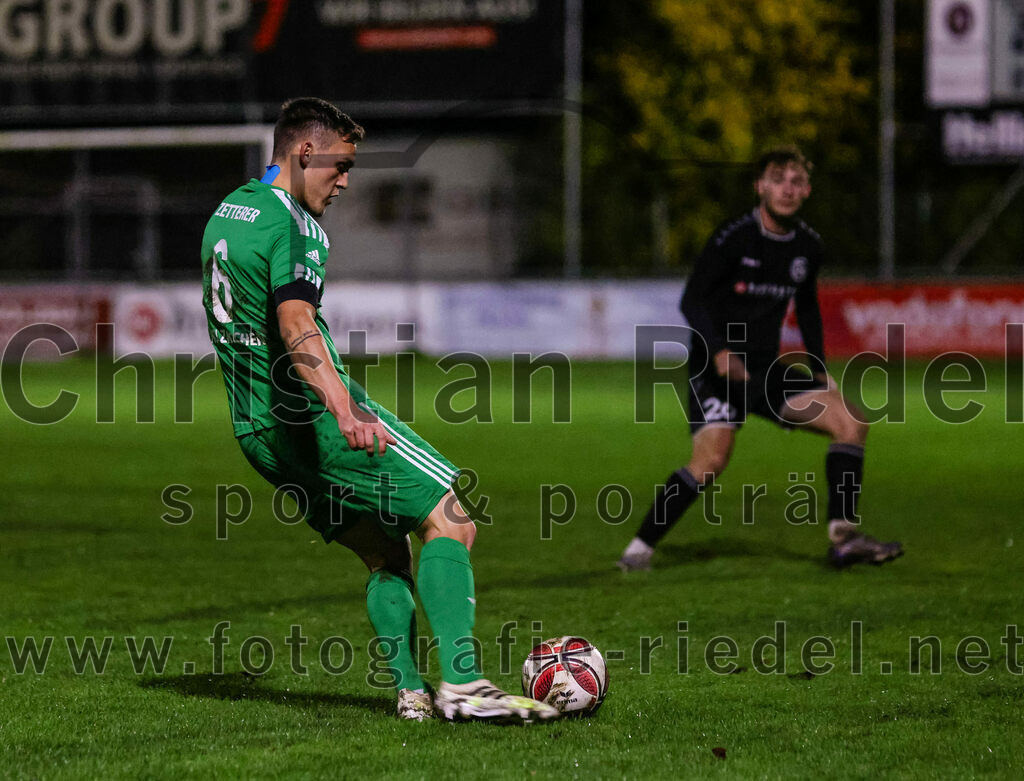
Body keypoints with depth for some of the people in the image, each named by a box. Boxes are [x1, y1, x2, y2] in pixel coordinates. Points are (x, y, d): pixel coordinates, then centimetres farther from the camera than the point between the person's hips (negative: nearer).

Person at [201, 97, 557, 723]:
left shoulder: (225, 213, 17)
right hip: (310, 419, -10)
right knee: (449, 519, -10)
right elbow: (295, 325, -31)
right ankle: (463, 683, -22)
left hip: (255, 431, 10)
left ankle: (411, 692, 4)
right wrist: (344, 409, -46)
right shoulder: (293, 226, -14)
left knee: (387, 553, 15)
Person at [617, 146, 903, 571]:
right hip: (717, 367, -6)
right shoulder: (734, 236, -13)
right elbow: (691, 300, -16)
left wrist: (819, 370, 18)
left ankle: (843, 538, -5)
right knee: (712, 458, -26)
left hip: (766, 369, 7)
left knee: (851, 420, -7)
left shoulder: (808, 246, 7)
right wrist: (719, 352, -29)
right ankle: (638, 549, -15)